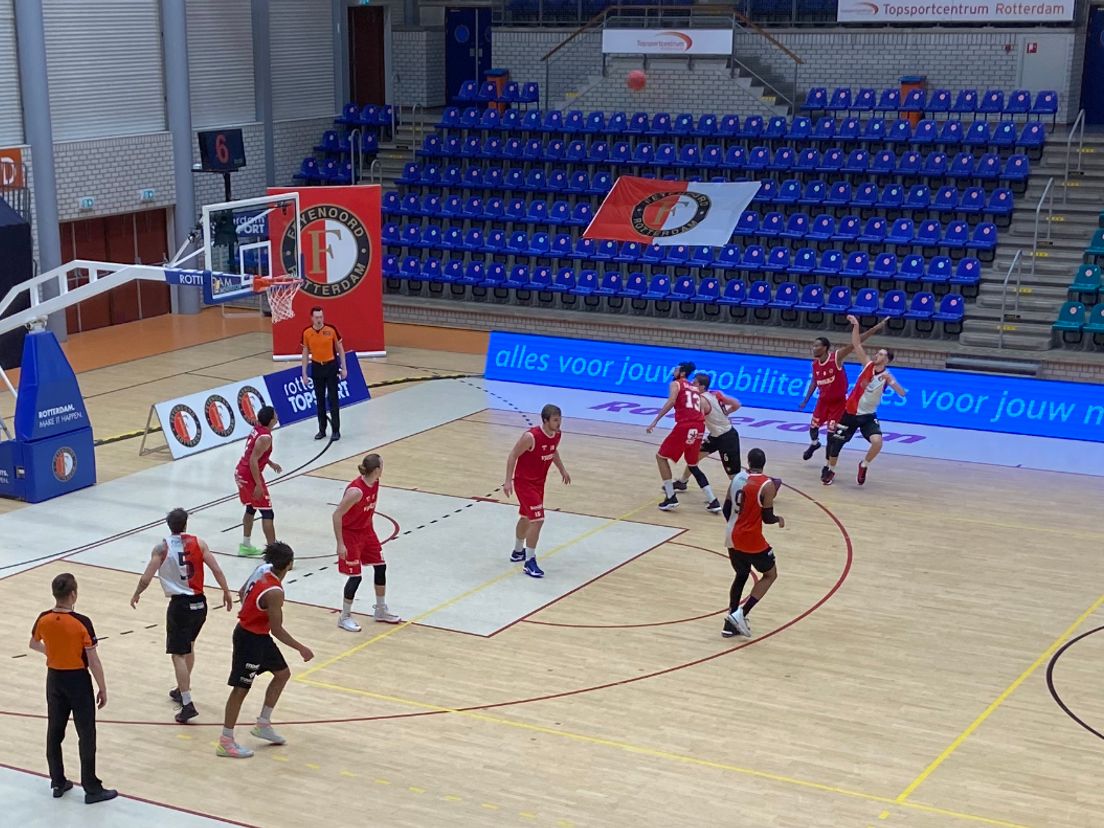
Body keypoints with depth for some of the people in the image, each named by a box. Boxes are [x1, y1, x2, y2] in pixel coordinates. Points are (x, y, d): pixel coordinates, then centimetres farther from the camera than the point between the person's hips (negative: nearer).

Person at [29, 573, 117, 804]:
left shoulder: (43, 620, -7)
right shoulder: (82, 623, -21)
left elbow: (34, 644, 15)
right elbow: (93, 660, -17)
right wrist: (103, 689, -7)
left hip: (54, 679, 5)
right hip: (78, 681, -5)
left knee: (54, 732, 17)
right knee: (86, 735, 4)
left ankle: (58, 783, 26)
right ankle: (92, 789, 8)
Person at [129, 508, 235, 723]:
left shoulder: (162, 548, -7)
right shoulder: (198, 543, 0)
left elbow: (146, 578, -9)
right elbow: (216, 570, -4)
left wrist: (136, 595, 10)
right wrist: (227, 593, 8)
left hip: (179, 605, -4)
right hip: (199, 603, 4)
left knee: (178, 655, -2)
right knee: (188, 646, 26)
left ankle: (187, 704, -10)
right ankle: (182, 690, 38)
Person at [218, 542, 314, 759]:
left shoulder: (262, 570, -5)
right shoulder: (274, 592, -29)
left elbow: (242, 593, 10)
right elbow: (277, 629, -23)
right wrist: (301, 649, -14)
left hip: (258, 635, 10)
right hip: (250, 639, -10)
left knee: (282, 673, 20)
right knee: (241, 689, 0)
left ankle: (263, 724, 29)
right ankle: (226, 742, 9)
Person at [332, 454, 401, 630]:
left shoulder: (375, 483, -7)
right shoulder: (356, 491, -32)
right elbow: (337, 515, -27)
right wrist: (340, 544, -24)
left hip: (366, 530, 8)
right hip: (350, 534, -8)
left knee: (380, 567, 12)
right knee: (355, 576, -3)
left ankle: (381, 611, 28)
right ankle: (345, 617, 15)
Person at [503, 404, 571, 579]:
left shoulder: (557, 435, -6)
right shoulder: (531, 437, -29)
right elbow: (513, 456, -20)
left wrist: (562, 470, 19)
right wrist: (508, 481, -21)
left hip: (539, 481, 8)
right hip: (524, 482, -8)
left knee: (526, 517, 24)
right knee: (537, 519, -15)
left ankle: (518, 552, 44)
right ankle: (529, 562, -6)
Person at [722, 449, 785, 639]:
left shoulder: (737, 478, 3)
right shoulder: (767, 485, -15)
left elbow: (726, 510, 9)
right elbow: (767, 518, -13)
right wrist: (779, 519, 9)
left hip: (732, 538, 6)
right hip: (751, 540, -6)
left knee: (741, 576, 24)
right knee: (771, 574, 14)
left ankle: (731, 623, 20)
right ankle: (741, 614, 0)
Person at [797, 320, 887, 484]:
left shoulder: (837, 357, -24)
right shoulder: (815, 364, -7)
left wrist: (875, 328, -36)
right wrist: (805, 401, 11)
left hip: (838, 402, -5)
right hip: (823, 400, 5)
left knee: (832, 433, -6)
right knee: (813, 426, 17)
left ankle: (828, 465, 7)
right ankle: (814, 444, 53)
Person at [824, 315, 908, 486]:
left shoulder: (887, 376, -13)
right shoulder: (868, 365, -6)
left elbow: (902, 393, -26)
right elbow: (856, 345, -11)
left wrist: (889, 380, -41)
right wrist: (856, 326, -24)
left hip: (868, 416, -2)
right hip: (850, 413, 2)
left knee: (877, 442, -25)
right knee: (836, 442, 8)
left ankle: (864, 465, 4)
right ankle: (830, 471, 34)